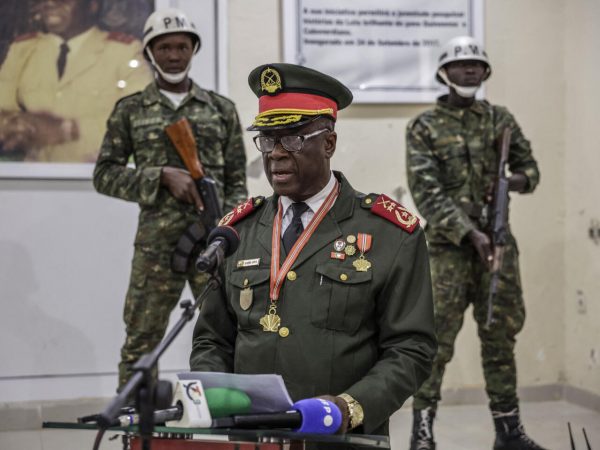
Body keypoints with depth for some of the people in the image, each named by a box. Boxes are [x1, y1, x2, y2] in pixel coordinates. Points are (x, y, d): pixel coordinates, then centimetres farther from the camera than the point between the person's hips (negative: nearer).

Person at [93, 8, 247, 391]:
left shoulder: (222, 109, 11)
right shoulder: (130, 110, 9)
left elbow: (237, 181, 12)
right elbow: (104, 174, 5)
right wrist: (162, 175, -9)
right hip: (157, 244, 0)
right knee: (141, 345, 2)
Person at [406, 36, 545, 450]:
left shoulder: (500, 119, 10)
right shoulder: (424, 128, -2)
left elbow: (530, 167, 16)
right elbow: (427, 193, -10)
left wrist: (515, 180, -9)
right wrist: (471, 233, -18)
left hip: (498, 239, 4)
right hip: (450, 244, -4)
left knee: (500, 334, 8)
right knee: (438, 335, -6)